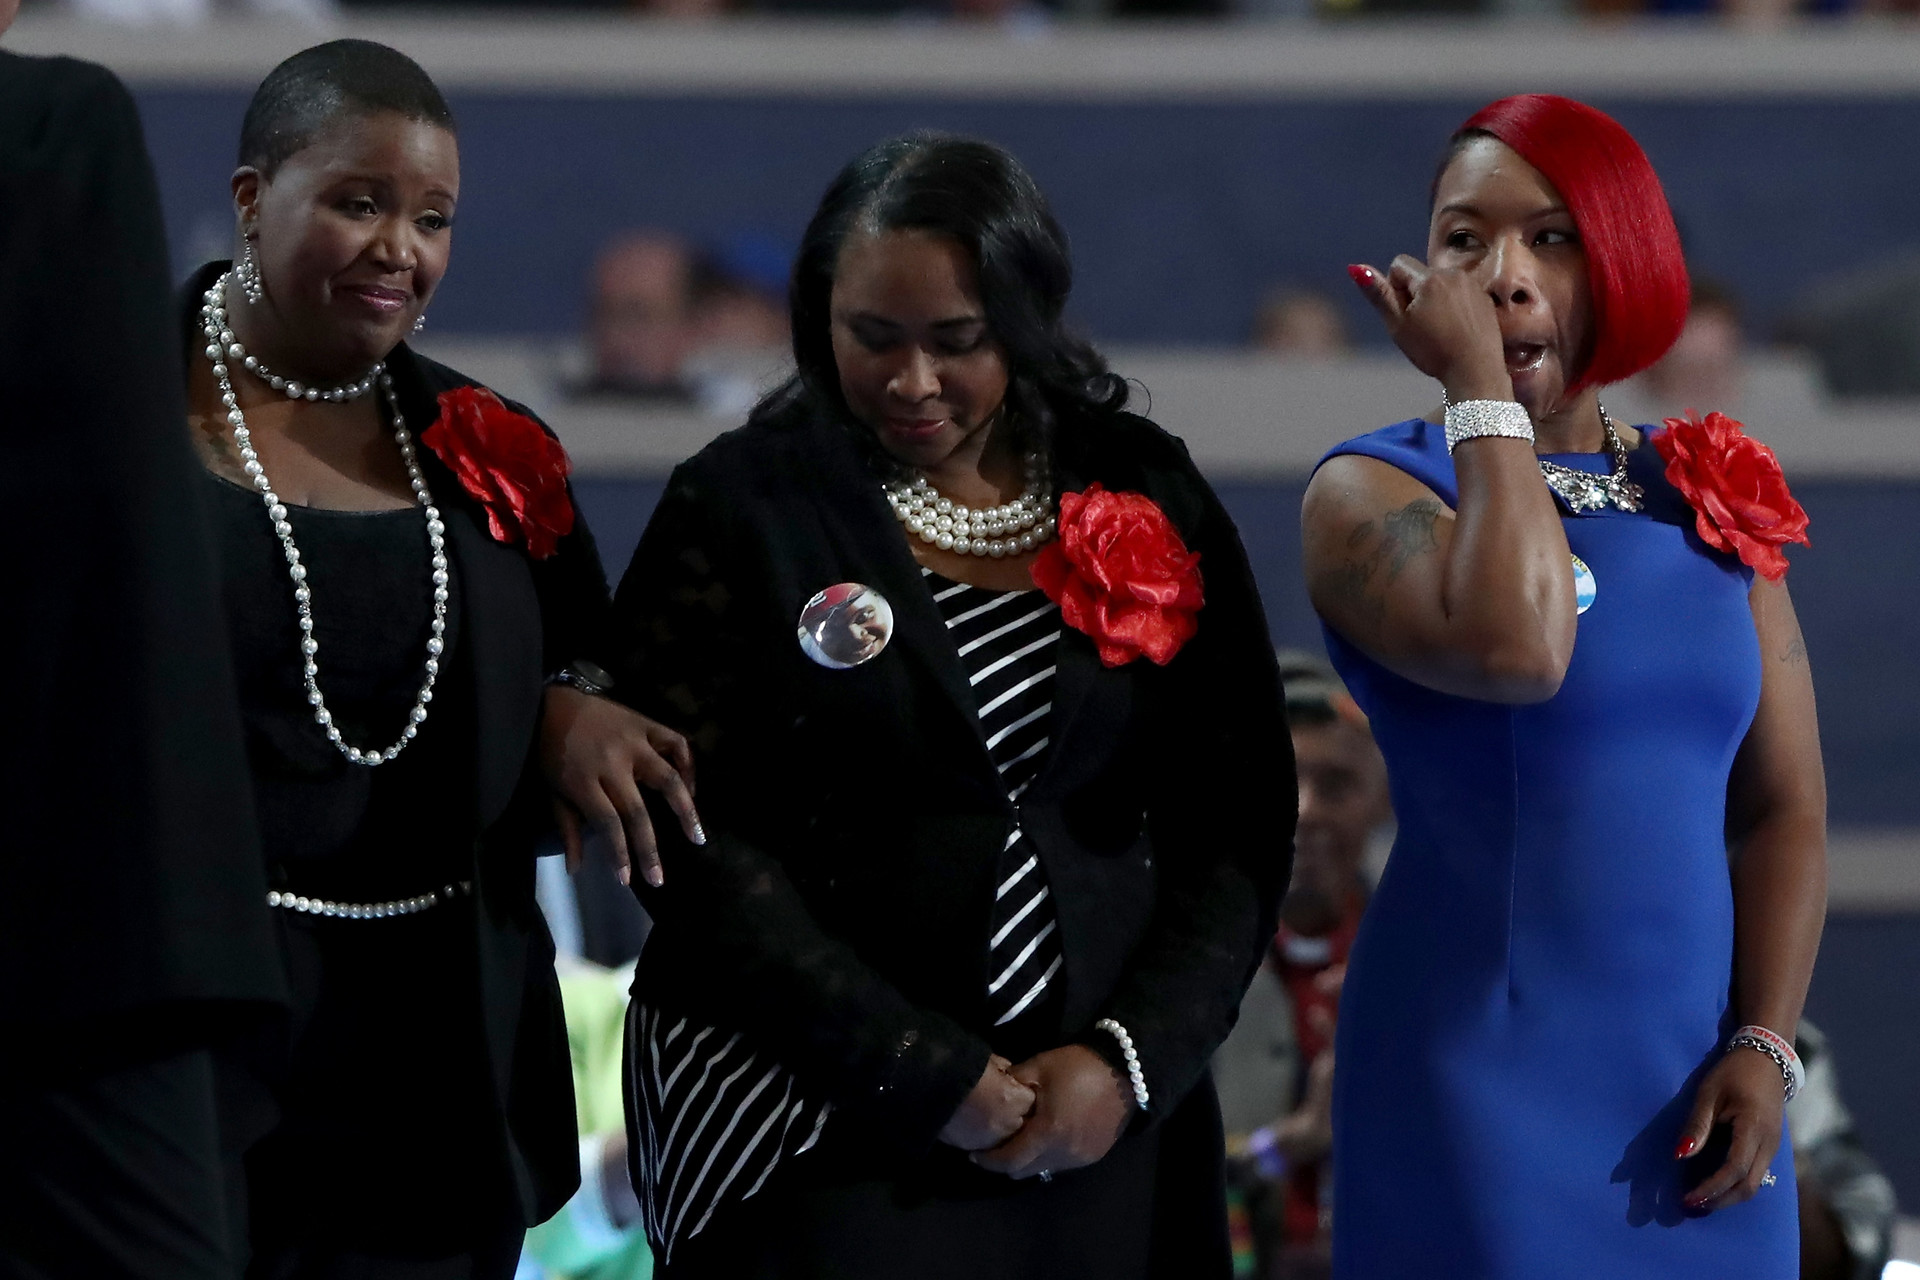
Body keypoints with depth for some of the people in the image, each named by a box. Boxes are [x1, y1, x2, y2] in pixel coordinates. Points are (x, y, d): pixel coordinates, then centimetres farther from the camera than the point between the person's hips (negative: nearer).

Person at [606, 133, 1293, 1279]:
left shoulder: (1148, 501, 6)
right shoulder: (743, 510, -2)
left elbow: (1236, 828, 5)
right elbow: (697, 844, -9)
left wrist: (1128, 1062, -9)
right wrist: (927, 1078, -14)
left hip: (1098, 1128, 3)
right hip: (820, 1136, -3)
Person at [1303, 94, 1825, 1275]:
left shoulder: (1712, 500, 10)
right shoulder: (1371, 494, -4)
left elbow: (1783, 804, 7)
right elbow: (1515, 648, -25)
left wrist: (1765, 1044, -6)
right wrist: (1479, 391, -15)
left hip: (1694, 1081, 4)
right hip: (1485, 1076, -4)